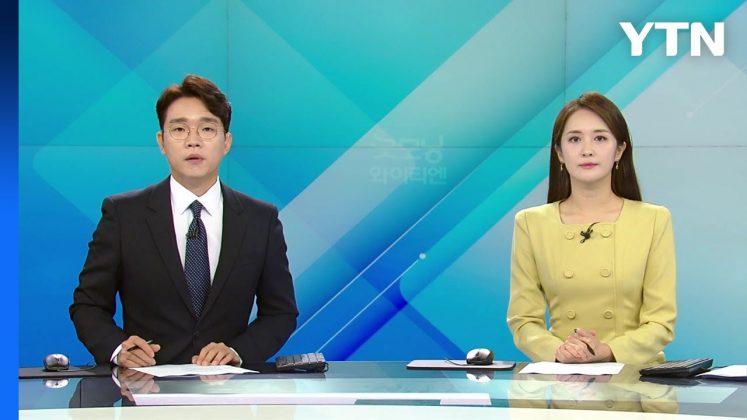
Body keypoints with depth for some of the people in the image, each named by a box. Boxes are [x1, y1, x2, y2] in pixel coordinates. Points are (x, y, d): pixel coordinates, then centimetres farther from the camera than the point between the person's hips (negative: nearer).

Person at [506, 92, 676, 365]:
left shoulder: (654, 220, 4)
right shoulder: (531, 223, 7)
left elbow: (661, 322, 1)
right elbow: (523, 320, 5)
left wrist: (608, 352, -15)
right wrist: (557, 351, -15)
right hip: (561, 377, 1)